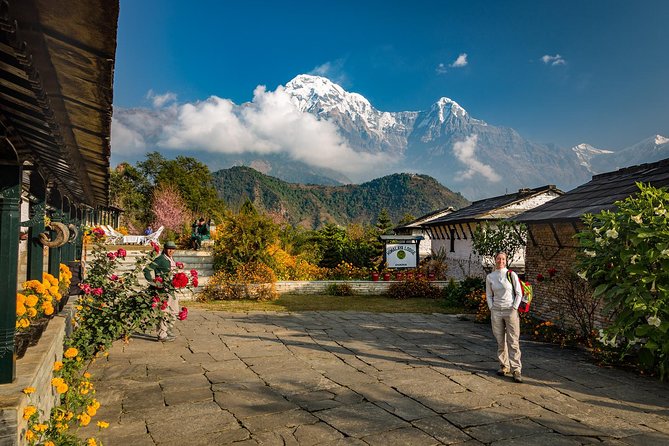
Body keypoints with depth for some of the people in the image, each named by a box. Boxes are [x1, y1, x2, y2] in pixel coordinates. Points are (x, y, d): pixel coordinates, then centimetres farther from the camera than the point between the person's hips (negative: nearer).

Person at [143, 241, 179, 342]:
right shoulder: (160, 259, -13)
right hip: (161, 289, -9)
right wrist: (152, 281, -21)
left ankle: (168, 330, 29)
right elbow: (146, 270, -16)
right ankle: (162, 335, 4)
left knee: (174, 311, 15)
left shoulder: (172, 260, 12)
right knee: (165, 312, -7)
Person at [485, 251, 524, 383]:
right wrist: (491, 308, 3)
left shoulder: (511, 275, -1)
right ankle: (504, 366, 18)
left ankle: (516, 369, -2)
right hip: (496, 312, 3)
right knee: (500, 341, 6)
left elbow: (519, 293, 1)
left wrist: (514, 308, -6)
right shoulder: (490, 277, 7)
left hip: (510, 311, -3)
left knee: (513, 342, -5)